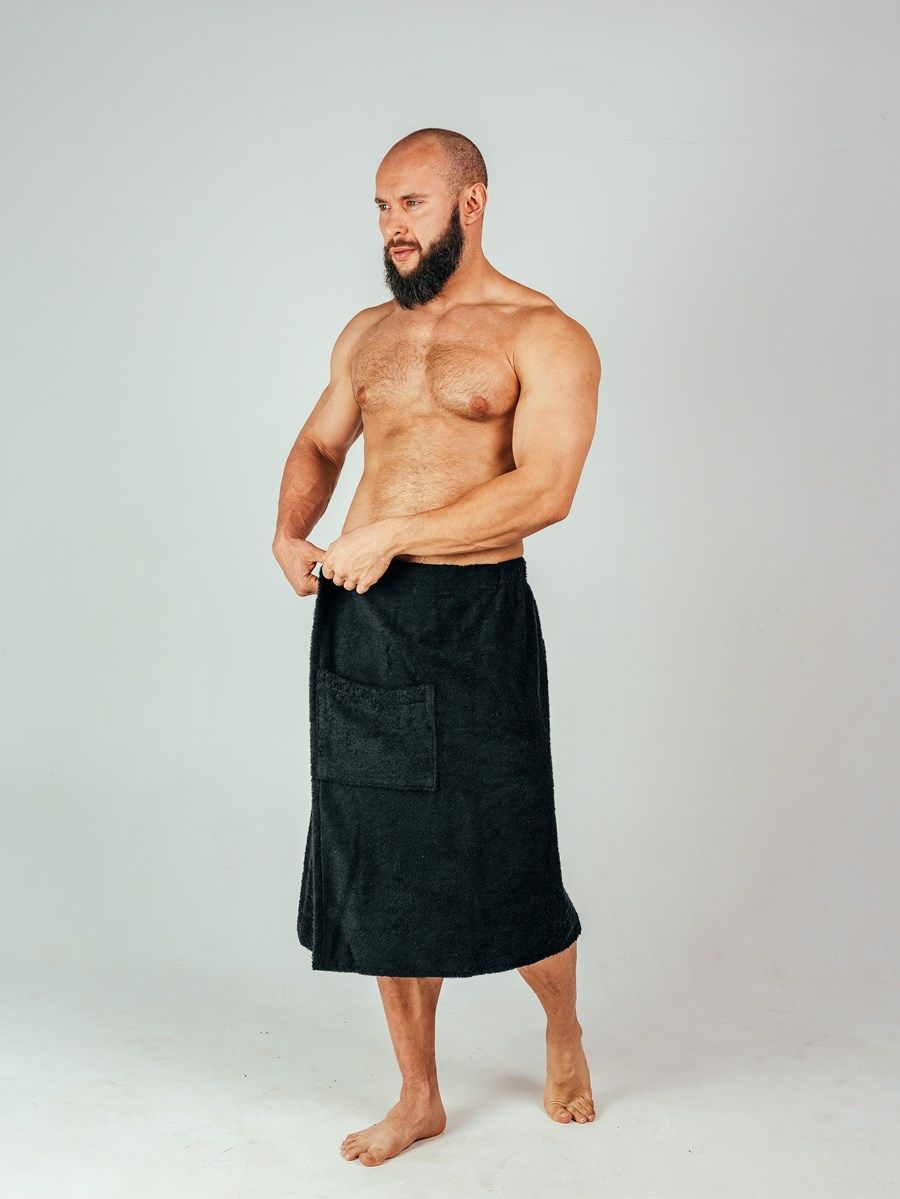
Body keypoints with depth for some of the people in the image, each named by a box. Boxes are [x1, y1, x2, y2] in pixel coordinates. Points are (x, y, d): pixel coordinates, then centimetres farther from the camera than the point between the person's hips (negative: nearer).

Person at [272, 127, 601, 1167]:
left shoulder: (544, 337, -3)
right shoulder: (367, 332, 16)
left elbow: (544, 490, -15)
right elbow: (318, 444, 27)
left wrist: (389, 535, -16)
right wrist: (289, 534, 6)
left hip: (473, 624, -5)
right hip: (357, 621, 6)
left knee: (504, 877, 1)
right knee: (382, 873, 10)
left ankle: (562, 1031, 34)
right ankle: (418, 1098, 27)